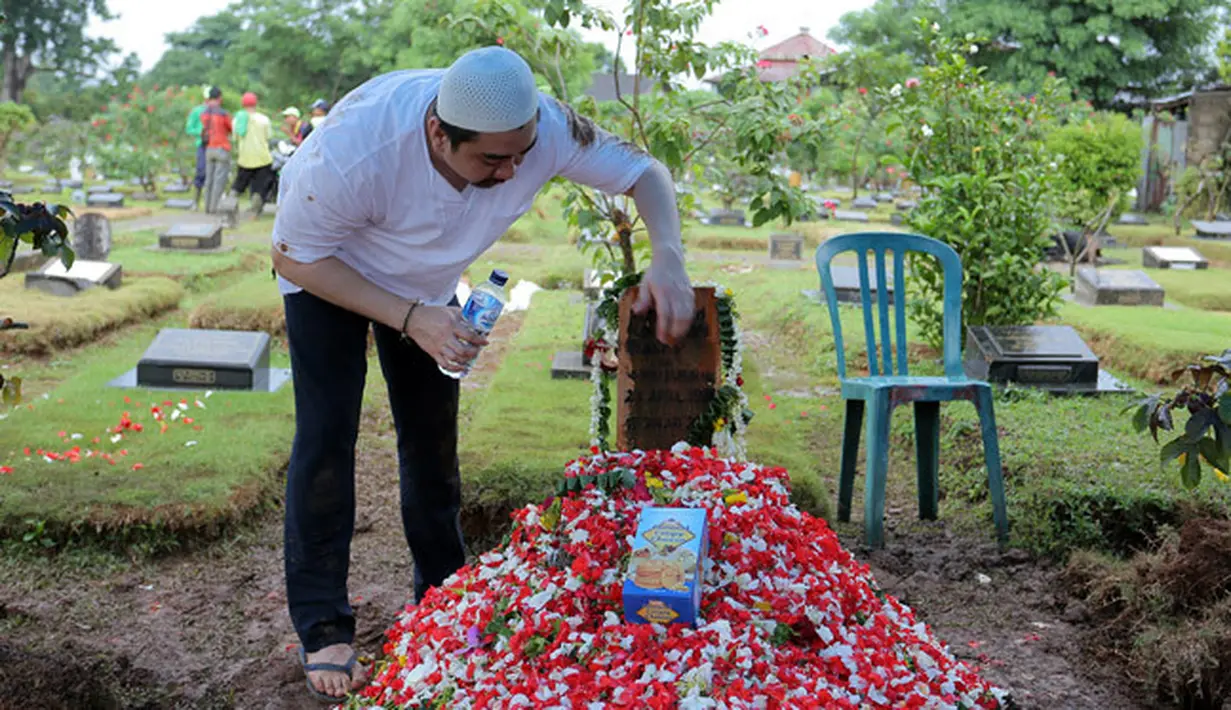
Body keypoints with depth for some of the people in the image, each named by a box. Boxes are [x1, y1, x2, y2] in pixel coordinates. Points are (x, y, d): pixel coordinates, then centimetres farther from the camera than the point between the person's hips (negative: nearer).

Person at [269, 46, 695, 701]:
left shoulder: (543, 127, -33)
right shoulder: (356, 149, -43)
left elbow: (643, 172, -19)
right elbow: (293, 256, -27)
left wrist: (668, 259, -39)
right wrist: (410, 319, -36)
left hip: (428, 282, 4)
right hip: (326, 271, -4)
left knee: (432, 432, 7)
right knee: (327, 433, -14)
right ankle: (322, 631, -3)